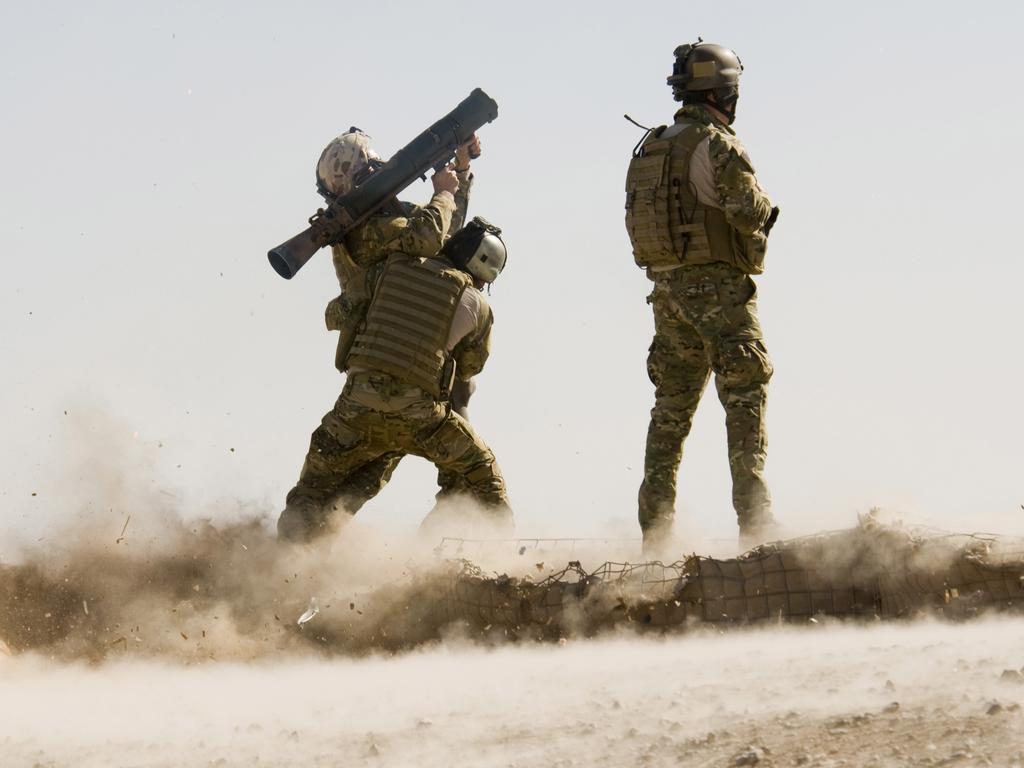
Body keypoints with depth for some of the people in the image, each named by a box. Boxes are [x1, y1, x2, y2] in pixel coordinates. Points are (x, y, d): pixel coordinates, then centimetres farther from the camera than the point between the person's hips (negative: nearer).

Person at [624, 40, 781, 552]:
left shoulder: (649, 149, 13)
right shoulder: (715, 144, -12)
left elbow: (638, 221, 15)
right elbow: (750, 213, -19)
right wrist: (764, 203, 3)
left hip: (667, 289, 7)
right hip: (718, 285, -7)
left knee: (671, 406, 11)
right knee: (745, 398, -4)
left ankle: (654, 526, 9)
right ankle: (754, 518, -11)